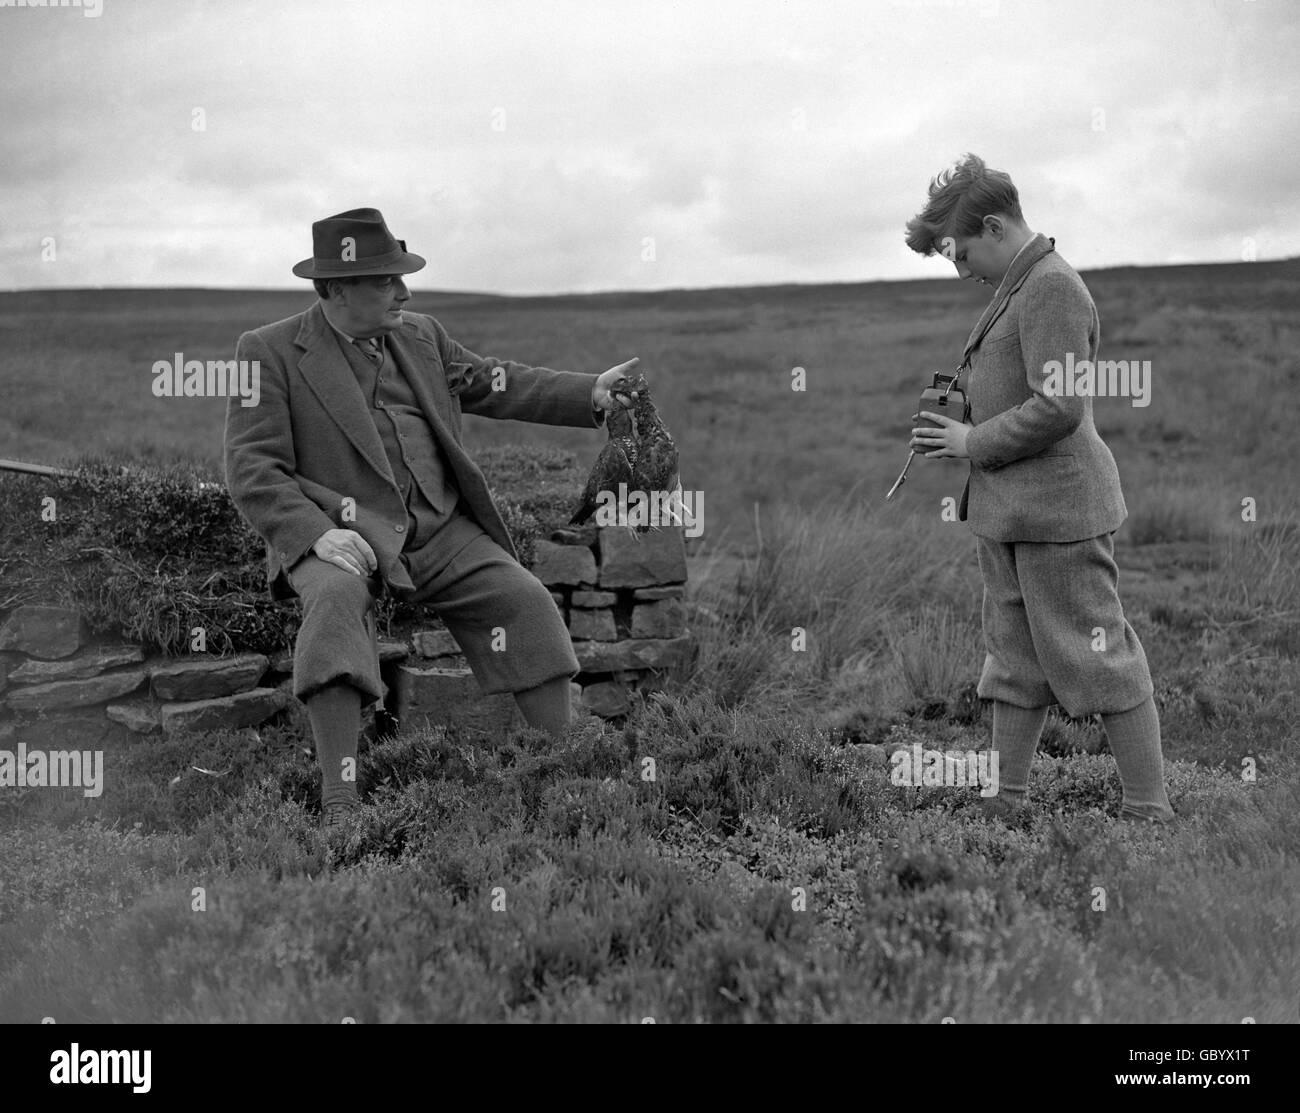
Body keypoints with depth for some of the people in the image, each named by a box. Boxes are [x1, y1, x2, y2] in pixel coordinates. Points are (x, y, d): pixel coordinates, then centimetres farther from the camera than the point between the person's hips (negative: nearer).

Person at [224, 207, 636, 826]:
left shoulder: (422, 337, 18)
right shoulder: (269, 352, 1)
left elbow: (495, 384, 20)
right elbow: (253, 471, -5)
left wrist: (592, 392, 6)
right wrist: (320, 532, -21)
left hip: (439, 529, 5)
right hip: (340, 534, -5)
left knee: (526, 600, -16)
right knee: (335, 598, -36)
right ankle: (339, 806, -40)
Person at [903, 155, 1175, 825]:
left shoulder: (1052, 288, -16)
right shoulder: (1017, 289, 14)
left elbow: (1059, 407, -23)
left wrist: (974, 443, -14)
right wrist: (959, 414, 9)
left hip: (1056, 507, -10)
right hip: (1008, 511, 10)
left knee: (1098, 658, -2)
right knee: (1014, 659, 14)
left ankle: (1150, 812, 6)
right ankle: (1008, 802, 22)